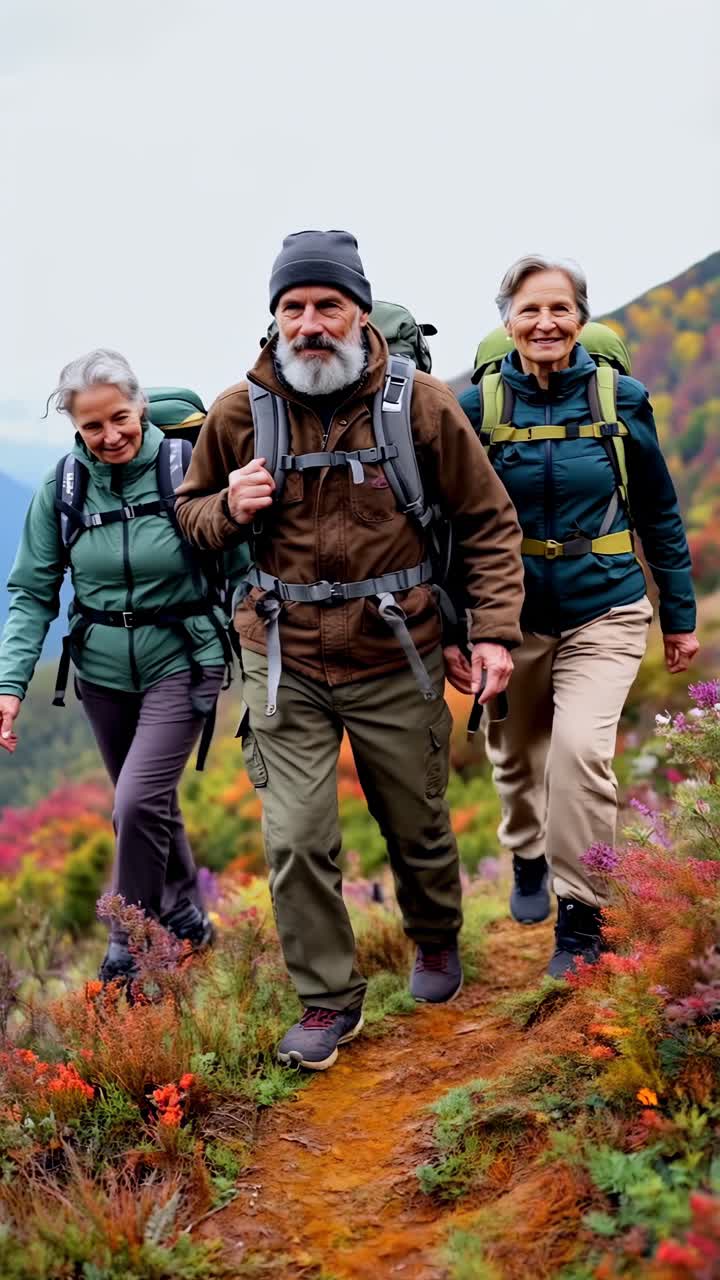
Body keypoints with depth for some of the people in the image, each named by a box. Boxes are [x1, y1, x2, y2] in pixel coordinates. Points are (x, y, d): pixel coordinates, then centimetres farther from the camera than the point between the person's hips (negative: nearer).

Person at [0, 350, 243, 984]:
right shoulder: (62, 488, -5)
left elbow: (236, 568, -9)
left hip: (178, 664, -4)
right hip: (103, 672, 4)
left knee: (140, 801, -14)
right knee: (149, 804, 16)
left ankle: (129, 949, 5)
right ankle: (185, 919, 39)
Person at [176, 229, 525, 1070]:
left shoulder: (420, 404, -7)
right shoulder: (239, 412, -4)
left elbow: (489, 522, 1)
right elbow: (191, 510, 11)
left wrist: (494, 629, -8)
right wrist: (229, 508, -12)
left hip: (394, 659, 0)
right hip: (285, 661, 1)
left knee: (417, 824, 16)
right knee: (295, 839, -4)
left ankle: (436, 942, 46)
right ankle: (328, 1000, 16)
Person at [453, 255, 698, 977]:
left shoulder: (622, 400, -4)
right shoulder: (478, 407, -4)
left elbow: (660, 516, 5)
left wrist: (680, 615, 8)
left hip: (604, 613, -1)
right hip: (513, 614, 2)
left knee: (581, 747, -21)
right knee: (515, 755, 15)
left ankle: (581, 917, -4)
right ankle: (527, 858, 47)